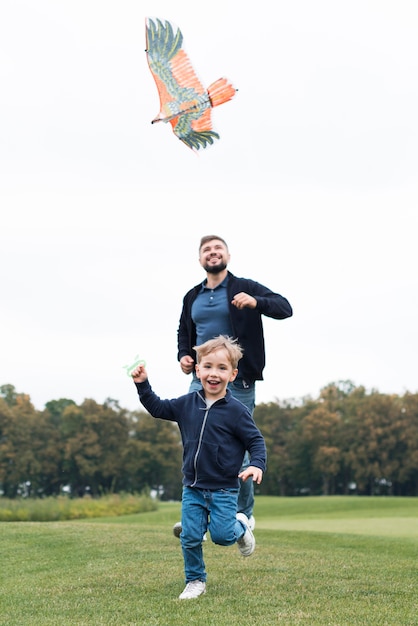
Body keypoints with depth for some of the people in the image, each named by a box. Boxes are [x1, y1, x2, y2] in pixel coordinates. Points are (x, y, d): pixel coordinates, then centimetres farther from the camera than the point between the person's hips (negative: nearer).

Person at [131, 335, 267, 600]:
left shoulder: (236, 410, -11)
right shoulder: (187, 404, 2)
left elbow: (256, 441, -8)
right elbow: (158, 408, 14)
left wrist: (257, 465, -24)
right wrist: (143, 384, 2)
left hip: (223, 490, -3)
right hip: (192, 488, 4)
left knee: (222, 535, -6)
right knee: (190, 537, 2)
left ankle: (240, 526, 28)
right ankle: (195, 581, 20)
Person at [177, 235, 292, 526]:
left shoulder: (245, 288, -1)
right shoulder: (192, 297, 13)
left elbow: (285, 308, -11)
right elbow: (184, 332, 28)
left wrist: (256, 302, -29)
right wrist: (183, 355, 8)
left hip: (238, 382, -4)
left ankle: (245, 514, 18)